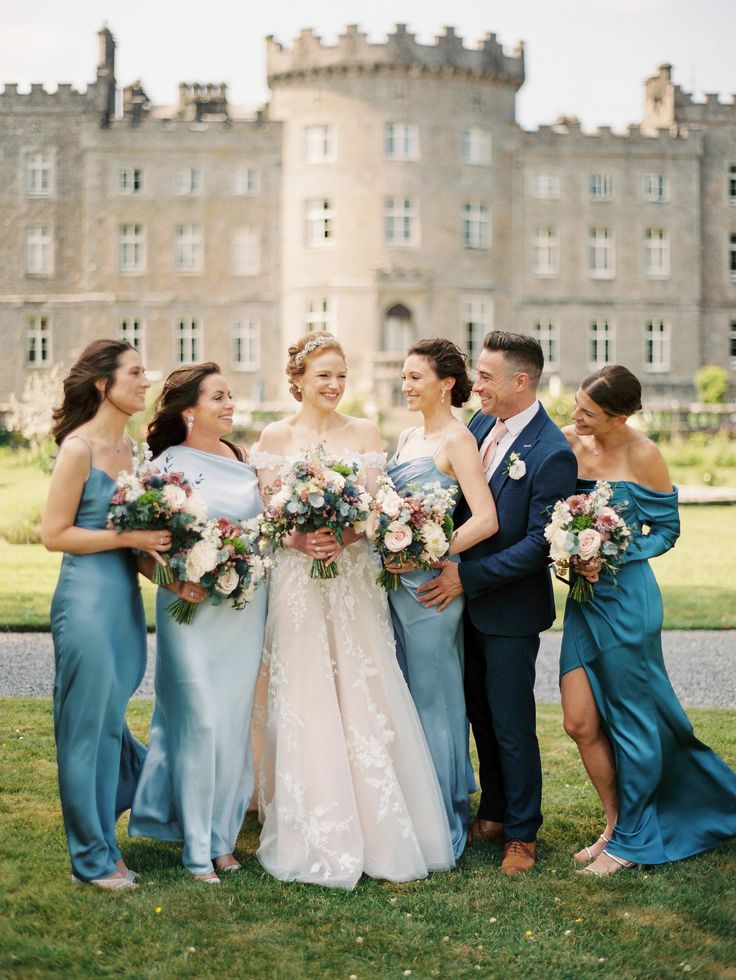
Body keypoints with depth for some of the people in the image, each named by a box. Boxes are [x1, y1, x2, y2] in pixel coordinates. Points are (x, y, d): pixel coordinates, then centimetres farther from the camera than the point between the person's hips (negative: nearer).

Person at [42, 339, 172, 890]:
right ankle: (94, 859, 15)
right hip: (88, 599, -8)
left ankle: (102, 838, 28)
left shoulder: (129, 447, 12)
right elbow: (54, 534, -13)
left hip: (125, 597, 8)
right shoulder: (79, 448, -11)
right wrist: (127, 537, -16)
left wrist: (154, 543, 4)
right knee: (89, 726, 3)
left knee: (112, 724, 15)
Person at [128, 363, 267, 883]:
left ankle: (223, 833, 22)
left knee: (235, 720, 9)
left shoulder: (242, 459, 11)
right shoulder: (169, 464, -7)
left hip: (247, 611, 6)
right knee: (200, 722, -3)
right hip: (196, 609, -5)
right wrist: (178, 582, -23)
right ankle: (198, 845, 9)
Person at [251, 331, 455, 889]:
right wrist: (300, 540, -18)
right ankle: (314, 836, 8)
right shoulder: (277, 436, 5)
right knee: (305, 702, 0)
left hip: (354, 579, 1)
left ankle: (376, 829, 10)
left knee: (364, 697, 0)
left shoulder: (364, 433, 7)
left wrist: (342, 536, -18)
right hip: (297, 579, -1)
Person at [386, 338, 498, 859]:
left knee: (434, 699, 1)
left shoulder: (457, 440, -12)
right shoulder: (408, 437, 13)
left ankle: (444, 824, 14)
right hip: (399, 582, 8)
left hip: (430, 586, -8)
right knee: (409, 698, 14)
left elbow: (486, 520, -20)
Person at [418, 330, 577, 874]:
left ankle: (522, 834, 21)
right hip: (469, 601, 7)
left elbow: (541, 543, -21)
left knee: (512, 725, 4)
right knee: (480, 714, 19)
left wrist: (467, 577, -20)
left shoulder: (552, 453, -20)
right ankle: (493, 813, 36)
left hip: (511, 609, -7)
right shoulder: (481, 424, 3)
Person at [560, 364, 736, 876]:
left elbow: (667, 530, -4)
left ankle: (631, 840, 21)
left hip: (626, 598, -5)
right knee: (581, 723, 5)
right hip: (584, 599, 5)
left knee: (631, 719, 5)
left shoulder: (642, 455, -12)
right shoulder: (569, 442, 1)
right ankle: (615, 824, 25)